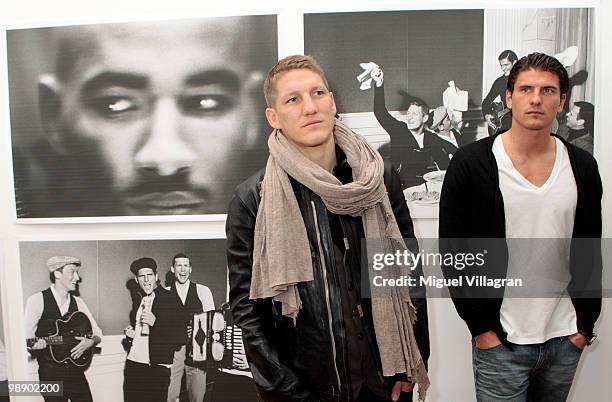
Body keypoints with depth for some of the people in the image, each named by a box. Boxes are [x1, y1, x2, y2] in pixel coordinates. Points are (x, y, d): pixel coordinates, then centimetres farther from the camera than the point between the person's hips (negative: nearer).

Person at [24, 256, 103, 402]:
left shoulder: (78, 302, 6)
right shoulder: (37, 300, -7)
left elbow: (97, 332, 10)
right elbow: (26, 337, -7)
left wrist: (90, 342, -10)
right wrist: (36, 344, -27)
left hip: (76, 369, 4)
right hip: (50, 373, -4)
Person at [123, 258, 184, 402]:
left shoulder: (170, 300, -10)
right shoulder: (138, 299, 11)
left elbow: (180, 338, -14)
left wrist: (155, 322, -23)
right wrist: (129, 334, 5)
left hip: (157, 368, -6)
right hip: (133, 364, 6)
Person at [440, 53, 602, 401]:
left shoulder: (583, 167, 2)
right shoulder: (471, 164, -10)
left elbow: (590, 252, 9)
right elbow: (452, 252, -9)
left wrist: (586, 323, 5)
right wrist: (481, 327, -9)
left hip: (565, 339, 4)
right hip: (500, 340, -4)